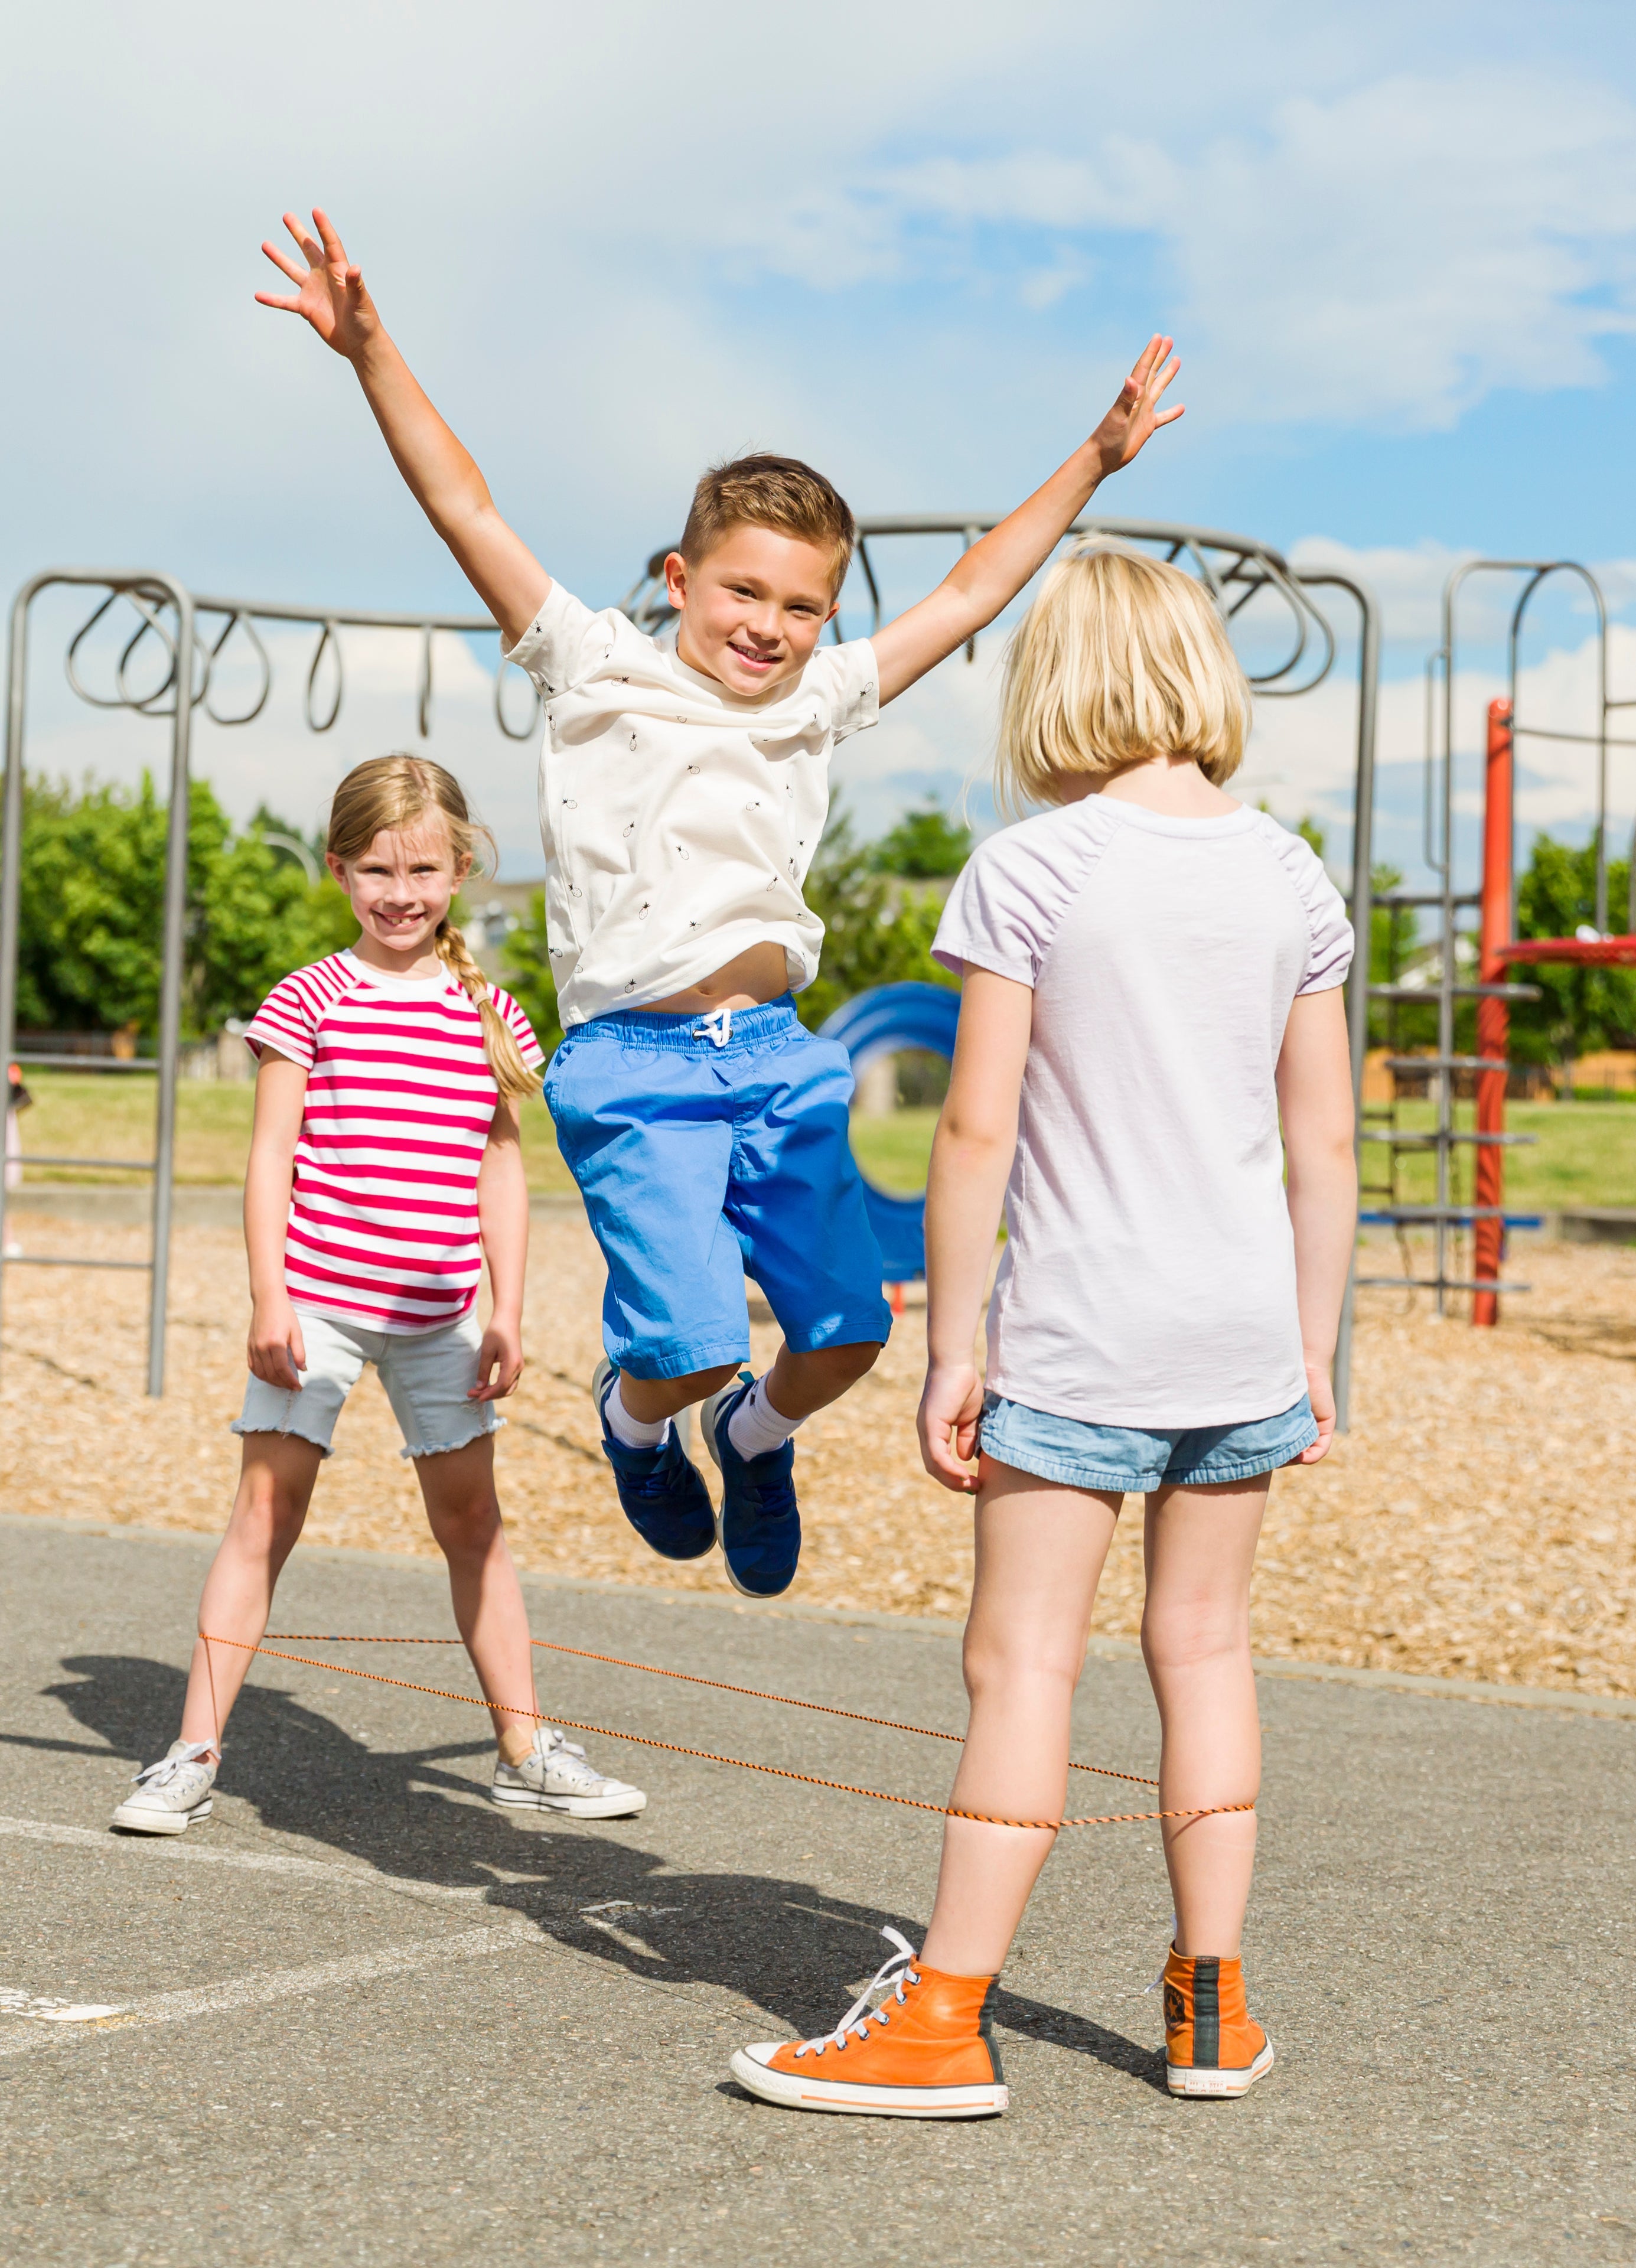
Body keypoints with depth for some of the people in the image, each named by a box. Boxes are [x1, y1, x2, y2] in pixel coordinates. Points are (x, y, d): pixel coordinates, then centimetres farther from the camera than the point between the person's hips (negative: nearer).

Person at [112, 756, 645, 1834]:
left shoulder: (491, 1013, 6)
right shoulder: (312, 1000, -3)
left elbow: (503, 1170, 9)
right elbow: (271, 1158, -4)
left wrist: (507, 1313, 4)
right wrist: (267, 1296, -11)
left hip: (437, 1312, 3)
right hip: (317, 1300, -3)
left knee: (473, 1520, 11)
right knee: (266, 1513, -3)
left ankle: (527, 1749, 22)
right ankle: (194, 1755, 2)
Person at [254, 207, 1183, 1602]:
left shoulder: (819, 705, 13)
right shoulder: (604, 676, 1)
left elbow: (969, 595, 21)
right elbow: (470, 514, -7)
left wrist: (1094, 461, 23)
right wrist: (372, 353, -16)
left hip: (778, 1057, 5)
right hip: (639, 1065, -5)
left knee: (847, 1329, -3)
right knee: (698, 1347, -15)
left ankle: (758, 1436, 32)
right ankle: (634, 1416, 22)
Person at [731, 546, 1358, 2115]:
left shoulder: (1026, 872, -9)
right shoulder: (1290, 881, 4)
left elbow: (976, 1131, -11)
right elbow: (1323, 1146, 6)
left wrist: (948, 1348, -4)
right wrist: (1313, 1354, 13)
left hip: (1080, 1334, -4)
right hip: (1245, 1324, 5)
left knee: (1024, 1659, 0)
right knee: (1203, 1644, 14)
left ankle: (947, 2016, 4)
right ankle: (1212, 2005, 20)